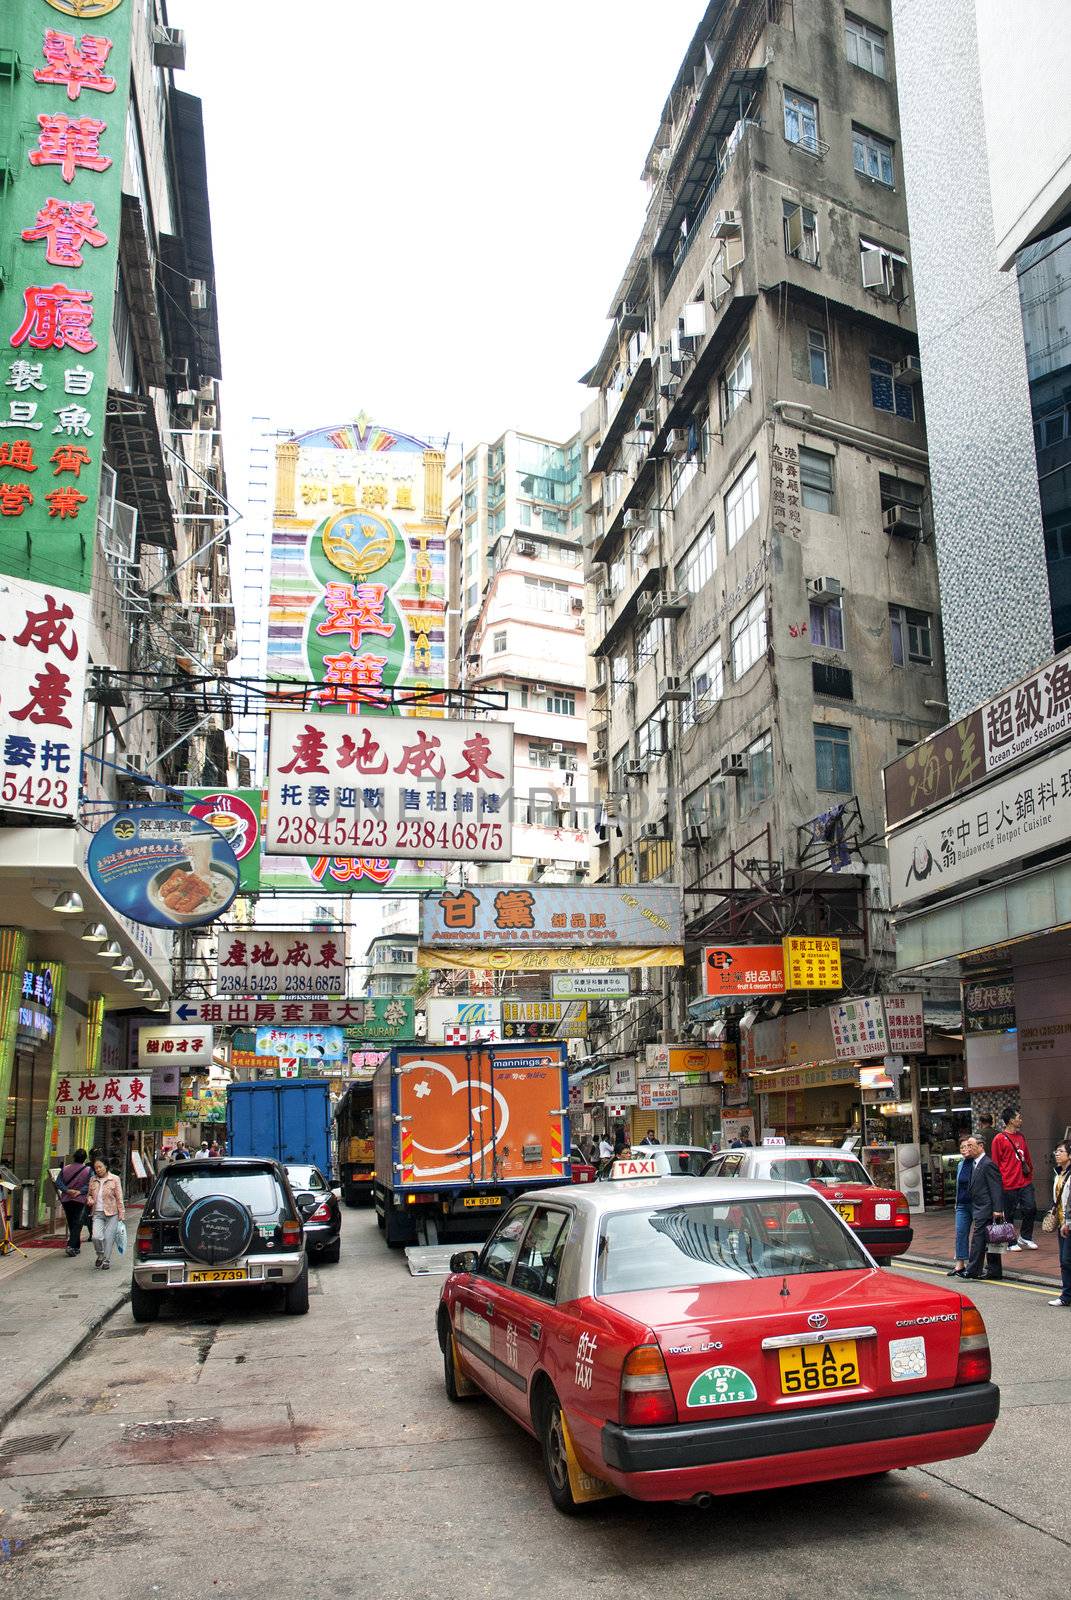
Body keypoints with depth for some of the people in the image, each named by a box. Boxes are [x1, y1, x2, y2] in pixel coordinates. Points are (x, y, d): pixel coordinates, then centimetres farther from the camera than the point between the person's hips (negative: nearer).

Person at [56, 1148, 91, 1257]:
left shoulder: (65, 1168, 2)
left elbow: (58, 1182, -4)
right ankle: (71, 1246, -16)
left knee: (71, 1223, 14)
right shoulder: (88, 1170, -6)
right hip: (80, 1200, -3)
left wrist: (67, 1190, -10)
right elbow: (89, 1185, -14)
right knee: (77, 1224, 0)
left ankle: (76, 1247, 22)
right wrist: (79, 1192, -12)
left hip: (66, 1200, 3)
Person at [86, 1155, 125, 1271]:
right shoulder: (93, 1180, 9)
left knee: (108, 1237, -3)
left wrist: (121, 1215, -4)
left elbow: (119, 1198, 0)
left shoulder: (114, 1179, -1)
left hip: (111, 1213, -2)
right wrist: (90, 1199, -1)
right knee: (96, 1237, -12)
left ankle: (107, 1260, 14)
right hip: (97, 1213, 2)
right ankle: (100, 1255, 15)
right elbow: (90, 1194, 23)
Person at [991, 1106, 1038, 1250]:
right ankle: (1010, 1243, 18)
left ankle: (1025, 1238, 20)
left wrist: (1029, 1169, 9)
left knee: (1031, 1208, 0)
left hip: (1025, 1182, 6)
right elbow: (996, 1163, -7)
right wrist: (1000, 1182, -8)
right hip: (1009, 1184, -6)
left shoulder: (1021, 1137, 12)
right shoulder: (999, 1139, -9)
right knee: (1009, 1214, 3)